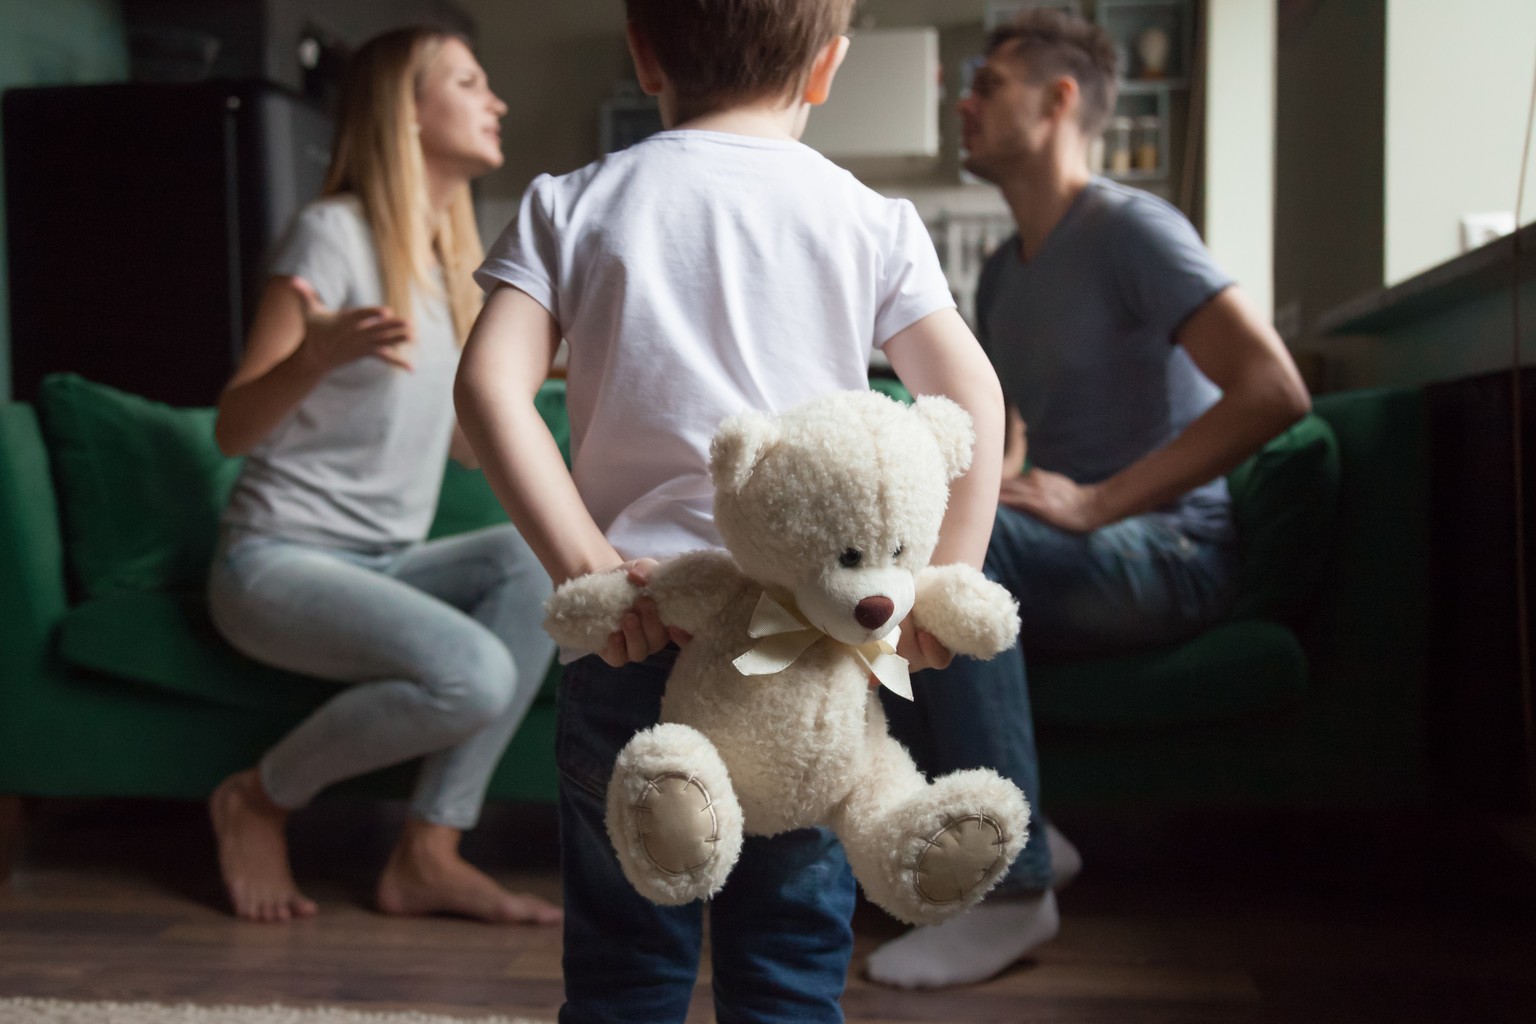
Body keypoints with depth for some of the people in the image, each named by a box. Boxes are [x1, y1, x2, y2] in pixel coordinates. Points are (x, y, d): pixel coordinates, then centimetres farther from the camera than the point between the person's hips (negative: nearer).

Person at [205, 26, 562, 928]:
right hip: (279, 562, -7)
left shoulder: (453, 257, 13)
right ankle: (260, 799, -2)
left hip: (386, 564, 7)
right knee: (474, 675, -30)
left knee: (538, 557, -22)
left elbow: (468, 439, 15)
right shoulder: (335, 232, -9)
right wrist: (321, 355, -31)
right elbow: (234, 430, -12)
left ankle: (429, 853, -16)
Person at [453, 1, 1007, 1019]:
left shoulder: (572, 205, 3)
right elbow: (973, 395, -5)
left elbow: (489, 386, -9)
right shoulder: (874, 219, 3)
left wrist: (587, 566, -11)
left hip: (632, 633, 0)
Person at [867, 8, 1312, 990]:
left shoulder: (1131, 229, -9)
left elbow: (1275, 392, -21)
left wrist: (1096, 503, -24)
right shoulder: (1003, 273, 17)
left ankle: (1012, 886, -27)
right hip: (1068, 557, 8)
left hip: (1171, 552, -7)